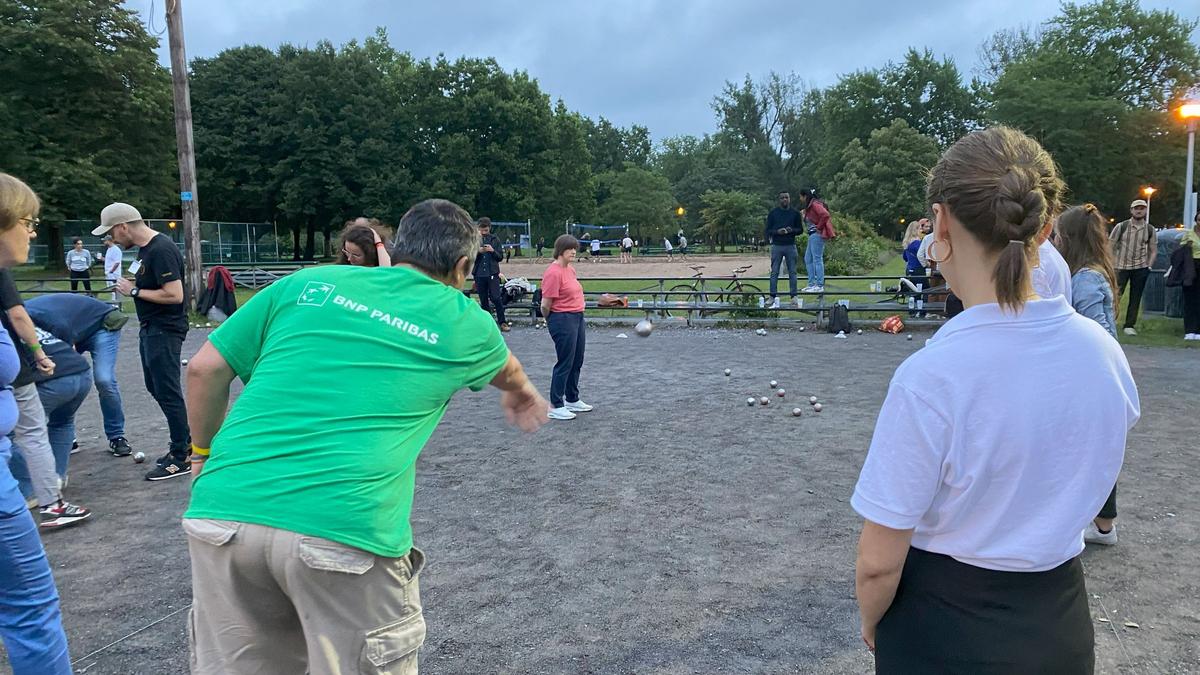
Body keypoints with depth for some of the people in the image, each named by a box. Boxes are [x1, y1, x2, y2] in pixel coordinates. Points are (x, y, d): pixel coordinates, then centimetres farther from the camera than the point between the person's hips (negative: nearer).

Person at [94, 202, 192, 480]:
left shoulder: (161, 250, -21)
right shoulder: (145, 248, 10)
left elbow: (174, 295, -26)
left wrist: (134, 291, -16)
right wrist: (132, 287, 7)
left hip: (165, 331, -11)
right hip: (151, 329, 11)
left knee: (167, 393, -4)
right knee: (155, 387, 18)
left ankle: (181, 458, 5)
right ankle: (183, 442, 29)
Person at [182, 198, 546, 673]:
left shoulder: (308, 283, 13)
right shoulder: (464, 323, 11)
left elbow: (205, 370, 13)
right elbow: (509, 373, 34)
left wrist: (204, 453, 29)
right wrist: (525, 396, 56)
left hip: (224, 511, 4)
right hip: (346, 529, -3)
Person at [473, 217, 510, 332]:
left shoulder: (495, 239, 5)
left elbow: (500, 257, 5)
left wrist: (493, 251, -14)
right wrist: (478, 251, -15)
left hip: (492, 273, -1)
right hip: (479, 274, 1)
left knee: (496, 298, -9)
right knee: (483, 300, 7)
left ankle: (502, 322, 0)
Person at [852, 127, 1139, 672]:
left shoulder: (929, 378, -28)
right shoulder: (1105, 352, -11)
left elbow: (879, 563, -19)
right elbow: (1085, 494, 7)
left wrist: (870, 622, 0)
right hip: (1062, 626, 5)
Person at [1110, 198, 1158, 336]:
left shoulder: (1150, 229, 5)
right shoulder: (1121, 226, -3)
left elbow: (1153, 250, 10)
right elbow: (1110, 246, -2)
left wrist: (1149, 267, -1)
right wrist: (1113, 264, -8)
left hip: (1140, 268, 3)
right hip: (1121, 266, -2)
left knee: (1135, 298, 5)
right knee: (1115, 295, -5)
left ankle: (1130, 325, 13)